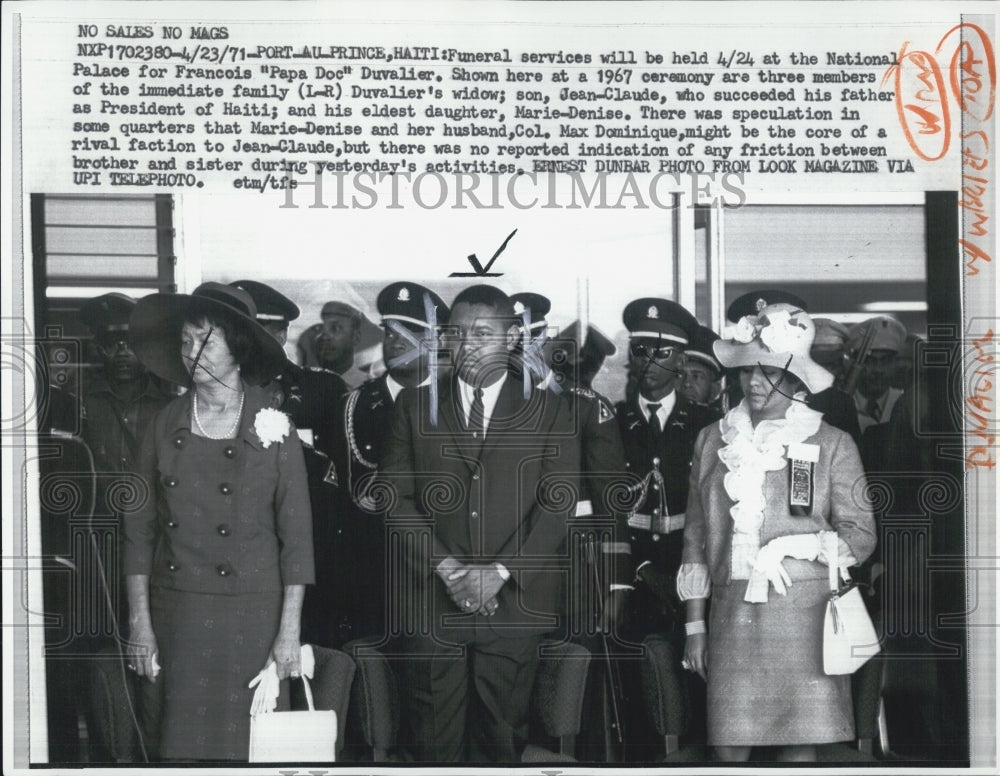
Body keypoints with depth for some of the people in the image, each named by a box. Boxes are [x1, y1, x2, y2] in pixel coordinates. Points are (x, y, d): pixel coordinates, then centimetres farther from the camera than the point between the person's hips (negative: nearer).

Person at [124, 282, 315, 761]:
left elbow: (296, 536, -1)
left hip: (249, 614, -2)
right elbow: (140, 529, 7)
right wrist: (140, 622, 2)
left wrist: (289, 632, -5)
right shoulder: (165, 427, 5)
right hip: (176, 614, 2)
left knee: (243, 743, -1)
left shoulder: (273, 429, -2)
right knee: (181, 740, 2)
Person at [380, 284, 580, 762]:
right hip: (431, 604, 1)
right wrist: (446, 567, -8)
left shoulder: (549, 411, 8)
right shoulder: (415, 406, 11)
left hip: (514, 604, 0)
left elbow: (558, 503, 1)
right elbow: (396, 498, 5)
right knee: (432, 744, 0)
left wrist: (500, 571, -10)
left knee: (501, 740, 4)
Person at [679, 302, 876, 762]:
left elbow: (860, 535, 4)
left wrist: (791, 546, -11)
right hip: (732, 618, 2)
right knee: (728, 748, -1)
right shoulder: (712, 441, 12)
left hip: (803, 617, -2)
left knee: (800, 749, -2)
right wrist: (694, 625, 11)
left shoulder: (831, 444, 4)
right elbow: (696, 536, 14)